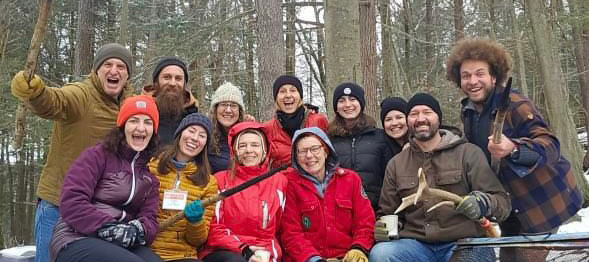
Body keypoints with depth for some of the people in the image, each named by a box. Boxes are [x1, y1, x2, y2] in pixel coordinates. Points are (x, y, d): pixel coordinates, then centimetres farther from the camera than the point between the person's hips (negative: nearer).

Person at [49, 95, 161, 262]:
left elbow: (149, 217, 7)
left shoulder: (151, 170, 16)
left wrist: (137, 230, -15)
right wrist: (107, 227, -20)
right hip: (77, 239, -5)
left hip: (122, 244, 5)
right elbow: (71, 202, -11)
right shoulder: (97, 156, 0)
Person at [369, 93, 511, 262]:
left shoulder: (468, 153, 4)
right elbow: (388, 213, 20)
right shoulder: (396, 165, 13)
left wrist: (482, 204, -21)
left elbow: (502, 202, 1)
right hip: (416, 245, 2)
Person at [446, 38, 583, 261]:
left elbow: (550, 145, -33)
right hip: (513, 205, 7)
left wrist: (513, 148, -50)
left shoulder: (515, 104, -21)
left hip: (543, 201, -7)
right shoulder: (468, 112, 2)